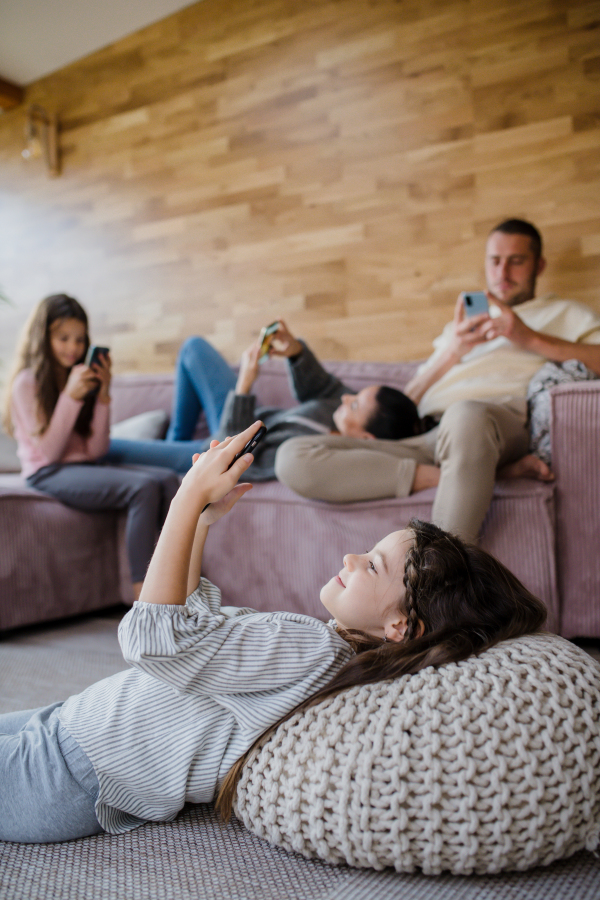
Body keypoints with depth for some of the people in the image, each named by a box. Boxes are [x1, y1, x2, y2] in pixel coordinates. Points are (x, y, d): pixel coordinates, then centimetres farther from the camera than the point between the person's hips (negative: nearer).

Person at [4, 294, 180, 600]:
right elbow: (49, 452, -10)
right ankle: (143, 595, -31)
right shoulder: (27, 383, -3)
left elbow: (97, 450, 4)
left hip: (89, 466, 6)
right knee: (144, 487, -31)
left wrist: (103, 395, -6)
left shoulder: (85, 378, 13)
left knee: (167, 479, -22)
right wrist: (70, 396, -16)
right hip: (50, 474, -6)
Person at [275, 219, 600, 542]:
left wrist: (531, 339, -2)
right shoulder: (461, 327, 36)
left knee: (466, 415, -44)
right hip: (422, 438, 5)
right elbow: (409, 400, 23)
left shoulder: (566, 315, 25)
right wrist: (451, 353, 6)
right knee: (292, 458, -22)